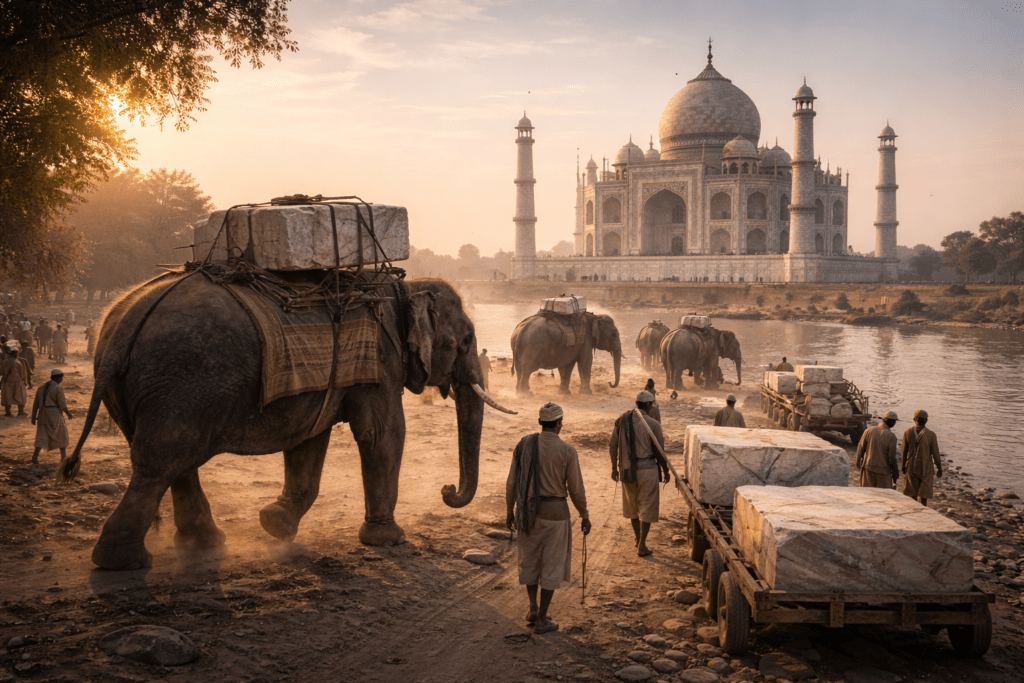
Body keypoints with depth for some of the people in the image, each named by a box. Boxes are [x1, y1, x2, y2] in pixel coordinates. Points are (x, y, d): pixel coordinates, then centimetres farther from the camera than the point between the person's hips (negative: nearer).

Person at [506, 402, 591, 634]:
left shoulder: (524, 444, -4)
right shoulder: (567, 451, -13)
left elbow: (512, 482, 0)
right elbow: (576, 489, -8)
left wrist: (509, 511, 13)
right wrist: (585, 516, 6)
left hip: (528, 510, 3)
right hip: (555, 511, -3)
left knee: (530, 559, 24)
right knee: (552, 565, 8)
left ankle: (533, 607, 23)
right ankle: (541, 620, 12)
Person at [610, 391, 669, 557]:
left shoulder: (622, 419, -1)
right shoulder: (653, 424, -13)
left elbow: (612, 445, 2)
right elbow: (659, 452, -8)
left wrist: (614, 468, 12)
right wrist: (665, 470, 7)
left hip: (627, 469, 4)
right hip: (647, 469, -4)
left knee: (632, 505, 21)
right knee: (647, 508, 6)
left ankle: (638, 537, 38)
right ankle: (641, 546, 6)